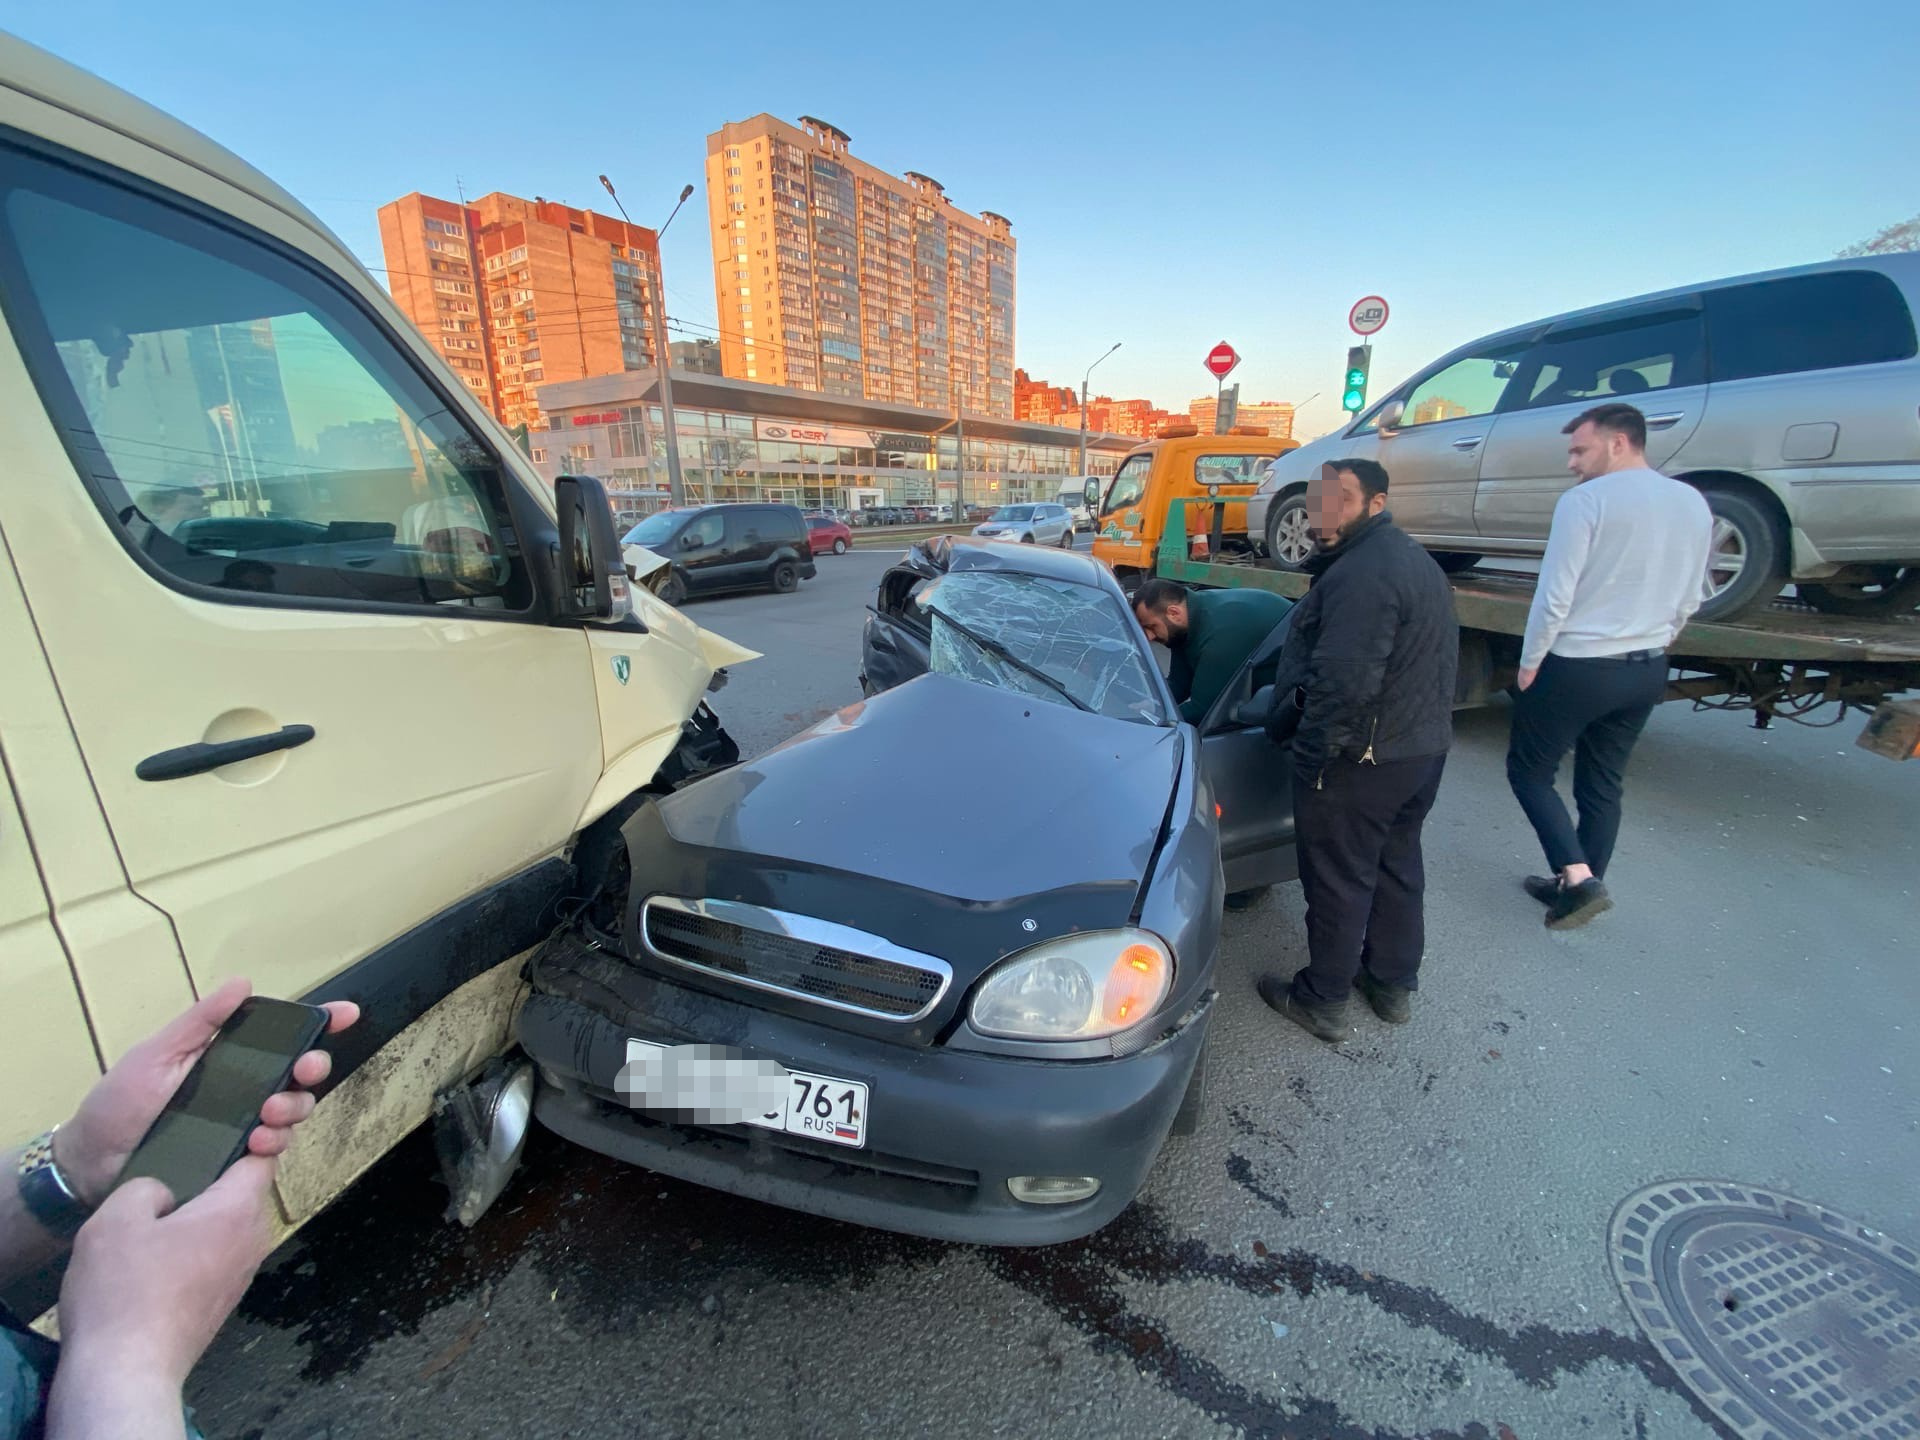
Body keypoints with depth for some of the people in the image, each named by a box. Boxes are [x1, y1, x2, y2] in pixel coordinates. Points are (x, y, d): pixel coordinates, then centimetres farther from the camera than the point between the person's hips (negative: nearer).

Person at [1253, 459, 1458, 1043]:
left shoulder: (1362, 573, -23)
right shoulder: (1414, 559, 13)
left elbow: (1344, 683, -31)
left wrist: (1310, 748, -20)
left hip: (1359, 759, -10)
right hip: (1424, 748, 10)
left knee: (1338, 882, 4)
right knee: (1397, 865, 22)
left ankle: (1323, 1001, 21)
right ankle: (1395, 985, 38)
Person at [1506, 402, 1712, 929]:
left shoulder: (1586, 500, -15)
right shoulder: (1695, 504, 8)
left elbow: (1554, 595, -18)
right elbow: (1690, 599, 14)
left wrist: (1529, 662, -7)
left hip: (1577, 668, -7)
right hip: (1647, 671, 7)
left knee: (1529, 771, 8)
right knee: (1603, 785, 17)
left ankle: (1578, 878, -2)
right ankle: (1580, 885, 27)